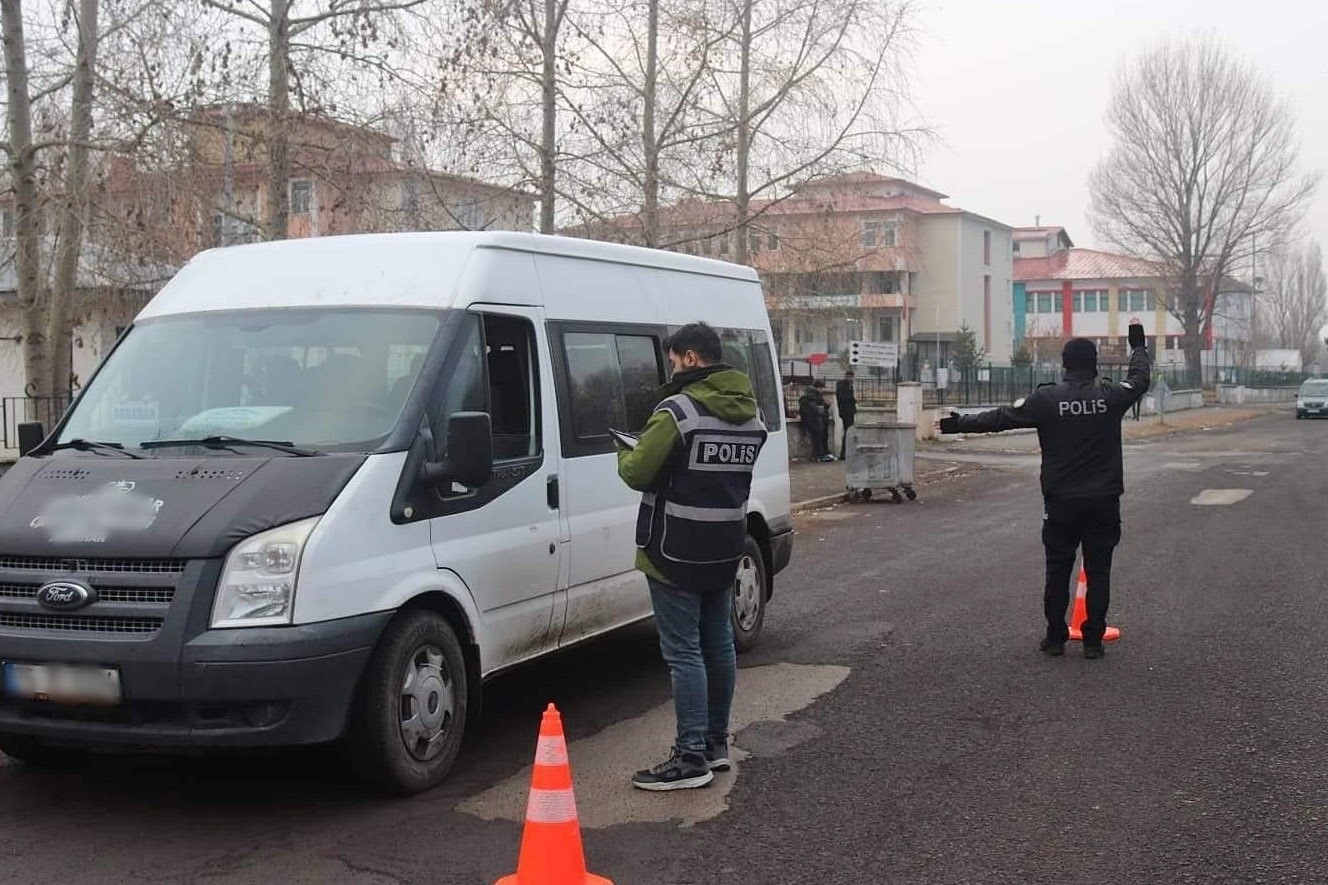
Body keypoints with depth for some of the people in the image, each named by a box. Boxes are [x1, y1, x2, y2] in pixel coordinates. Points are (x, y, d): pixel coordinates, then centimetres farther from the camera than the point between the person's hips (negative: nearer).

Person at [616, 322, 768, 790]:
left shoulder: (677, 411, -18)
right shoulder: (750, 414, 8)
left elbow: (637, 473, -17)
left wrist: (624, 453, 6)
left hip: (677, 556, -8)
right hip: (725, 552, 8)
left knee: (683, 653, -4)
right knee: (718, 644, 16)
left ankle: (691, 757, -2)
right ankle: (716, 742, 26)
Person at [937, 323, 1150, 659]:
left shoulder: (1046, 398, -7)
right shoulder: (1111, 395, -3)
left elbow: (1001, 417, -3)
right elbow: (1140, 379, 17)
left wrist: (960, 424, 8)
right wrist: (1138, 346, 34)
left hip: (1060, 502, -1)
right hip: (1103, 502, 1)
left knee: (1057, 571, 9)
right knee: (1098, 571, 6)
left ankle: (1055, 638, 13)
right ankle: (1093, 640, 7)